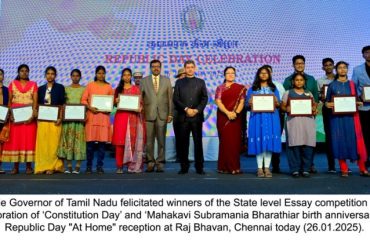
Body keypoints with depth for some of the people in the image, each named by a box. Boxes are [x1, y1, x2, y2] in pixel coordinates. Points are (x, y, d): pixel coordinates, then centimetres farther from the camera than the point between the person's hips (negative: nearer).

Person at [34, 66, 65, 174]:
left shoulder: (60, 87, 4)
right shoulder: (41, 88, 14)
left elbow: (63, 104, -1)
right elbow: (38, 104, 14)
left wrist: (60, 118, -10)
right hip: (42, 119, 3)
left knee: (53, 143, -5)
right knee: (42, 143, 1)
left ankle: (52, 166, 1)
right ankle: (42, 166, 7)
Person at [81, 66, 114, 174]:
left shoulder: (108, 87, 11)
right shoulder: (90, 85, 8)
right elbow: (83, 100, 4)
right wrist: (90, 108, -12)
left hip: (104, 116, 1)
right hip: (91, 116, -1)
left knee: (102, 141, -2)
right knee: (90, 141, -3)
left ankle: (100, 166, 6)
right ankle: (89, 166, 7)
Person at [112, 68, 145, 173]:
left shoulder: (136, 89, 10)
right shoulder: (118, 89, 15)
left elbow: (140, 102, 7)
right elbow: (114, 102, 15)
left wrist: (139, 108, -13)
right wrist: (116, 101, -7)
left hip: (133, 117, -1)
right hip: (121, 116, 1)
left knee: (133, 141, -4)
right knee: (120, 141, -4)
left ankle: (133, 165, 2)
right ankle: (119, 166, 0)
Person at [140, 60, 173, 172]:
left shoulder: (167, 81, 10)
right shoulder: (144, 81, 9)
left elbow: (170, 98, 7)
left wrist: (170, 114, 1)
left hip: (162, 114, 0)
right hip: (148, 114, 0)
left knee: (161, 140, 2)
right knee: (149, 140, 1)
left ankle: (160, 163, 9)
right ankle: (150, 162, 11)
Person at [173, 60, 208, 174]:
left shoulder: (201, 82, 13)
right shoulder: (179, 82, 12)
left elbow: (205, 98, 5)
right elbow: (176, 99, 3)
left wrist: (197, 110, -9)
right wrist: (186, 109, -10)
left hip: (197, 116, 0)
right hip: (183, 117, 0)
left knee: (198, 142, 1)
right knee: (183, 142, 1)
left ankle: (199, 167, 6)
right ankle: (184, 167, 8)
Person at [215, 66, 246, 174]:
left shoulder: (240, 88, 10)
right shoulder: (220, 88, 8)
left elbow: (242, 102, 1)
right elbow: (218, 102, -4)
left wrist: (236, 113, -16)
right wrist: (227, 113, -17)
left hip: (235, 118, 1)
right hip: (223, 118, -1)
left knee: (235, 141, -1)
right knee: (225, 141, -1)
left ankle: (235, 167, 5)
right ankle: (224, 167, 4)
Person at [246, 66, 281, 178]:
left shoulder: (274, 88, 15)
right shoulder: (252, 88, 12)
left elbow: (279, 104, 10)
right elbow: (248, 104, 7)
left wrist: (276, 102, -11)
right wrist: (250, 104, -15)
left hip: (271, 118, 1)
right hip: (257, 118, -1)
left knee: (269, 141, -3)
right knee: (259, 141, -4)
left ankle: (267, 167, 3)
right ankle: (260, 168, 2)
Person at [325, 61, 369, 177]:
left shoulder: (352, 84, 12)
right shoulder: (332, 85, 5)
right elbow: (327, 101, 6)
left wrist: (359, 103, -5)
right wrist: (328, 104, -15)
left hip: (351, 116, 2)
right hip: (337, 116, -2)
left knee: (356, 141, -2)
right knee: (340, 141, -2)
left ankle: (362, 168, 5)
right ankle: (344, 169, 4)